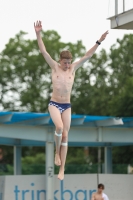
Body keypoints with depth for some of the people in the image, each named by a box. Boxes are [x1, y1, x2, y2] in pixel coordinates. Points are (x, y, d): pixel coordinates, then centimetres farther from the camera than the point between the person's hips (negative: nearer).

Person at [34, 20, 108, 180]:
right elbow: (43, 51, -10)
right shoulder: (55, 67, -2)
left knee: (65, 136, 0)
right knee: (59, 127, -29)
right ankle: (57, 152, -2)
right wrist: (38, 34, -20)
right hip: (54, 104, -3)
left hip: (67, 106, 3)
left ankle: (62, 169, 3)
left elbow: (87, 56, 5)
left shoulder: (73, 68, 4)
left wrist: (99, 42, 0)